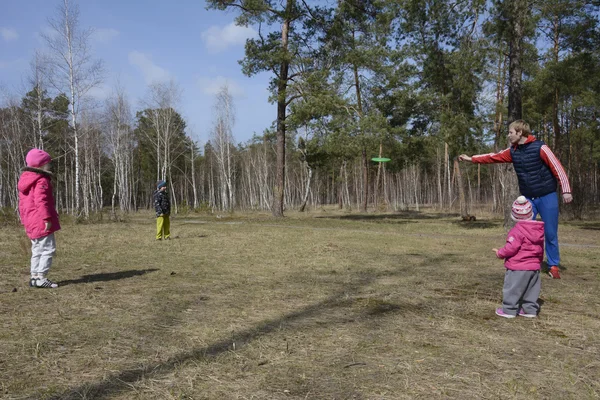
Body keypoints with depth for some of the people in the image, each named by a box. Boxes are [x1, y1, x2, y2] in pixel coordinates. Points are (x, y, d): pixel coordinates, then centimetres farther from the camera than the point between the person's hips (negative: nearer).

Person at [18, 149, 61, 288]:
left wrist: (24, 219, 24)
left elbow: (22, 203, 21)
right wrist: (47, 218, -25)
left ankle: (34, 277, 18)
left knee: (37, 250, 15)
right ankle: (41, 277, -11)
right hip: (42, 222, -10)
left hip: (31, 222, 10)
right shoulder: (41, 180, -13)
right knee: (48, 249, -7)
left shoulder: (25, 180, 18)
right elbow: (41, 201, -24)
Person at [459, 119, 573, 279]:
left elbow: (557, 168, -14)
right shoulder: (513, 151, 4)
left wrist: (566, 190, -17)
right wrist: (471, 159, 11)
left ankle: (553, 266, 17)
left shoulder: (540, 147, -14)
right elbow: (494, 157, 13)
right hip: (528, 199, 5)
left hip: (547, 197, -5)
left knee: (550, 234, 3)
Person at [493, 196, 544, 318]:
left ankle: (509, 309, 7)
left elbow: (511, 248, -21)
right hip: (535, 266, 7)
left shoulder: (517, 230, -18)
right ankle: (530, 309, 18)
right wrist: (538, 261, 27)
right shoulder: (539, 230, 6)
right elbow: (540, 249, 15)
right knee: (531, 289, 14)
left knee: (512, 289, 2)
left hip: (517, 268, -7)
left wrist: (500, 253, -4)